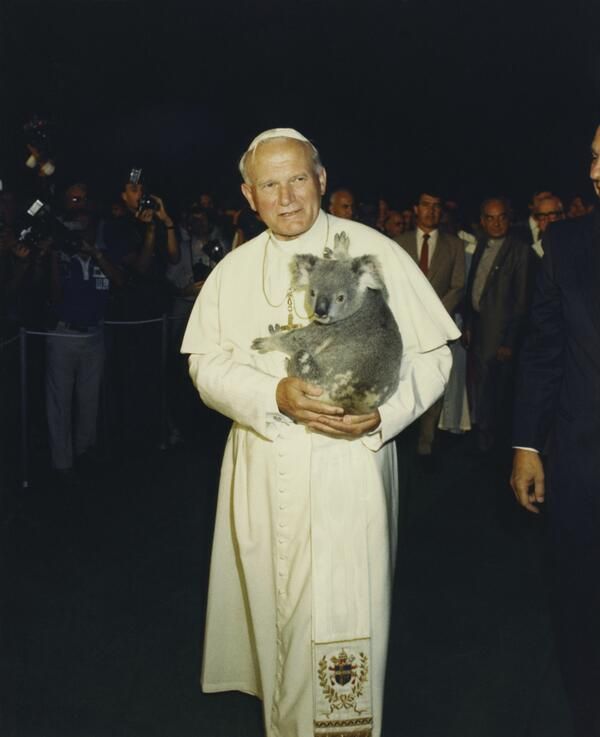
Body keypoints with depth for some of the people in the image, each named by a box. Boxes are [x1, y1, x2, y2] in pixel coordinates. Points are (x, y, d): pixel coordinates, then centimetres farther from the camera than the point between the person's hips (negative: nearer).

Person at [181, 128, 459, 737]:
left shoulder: (375, 253, -1)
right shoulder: (233, 270, 8)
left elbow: (431, 354, -2)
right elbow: (207, 366, 1)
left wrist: (382, 411, -19)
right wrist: (277, 395, -17)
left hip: (350, 465, -3)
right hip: (263, 475, 3)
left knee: (342, 620, -1)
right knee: (276, 612, 15)